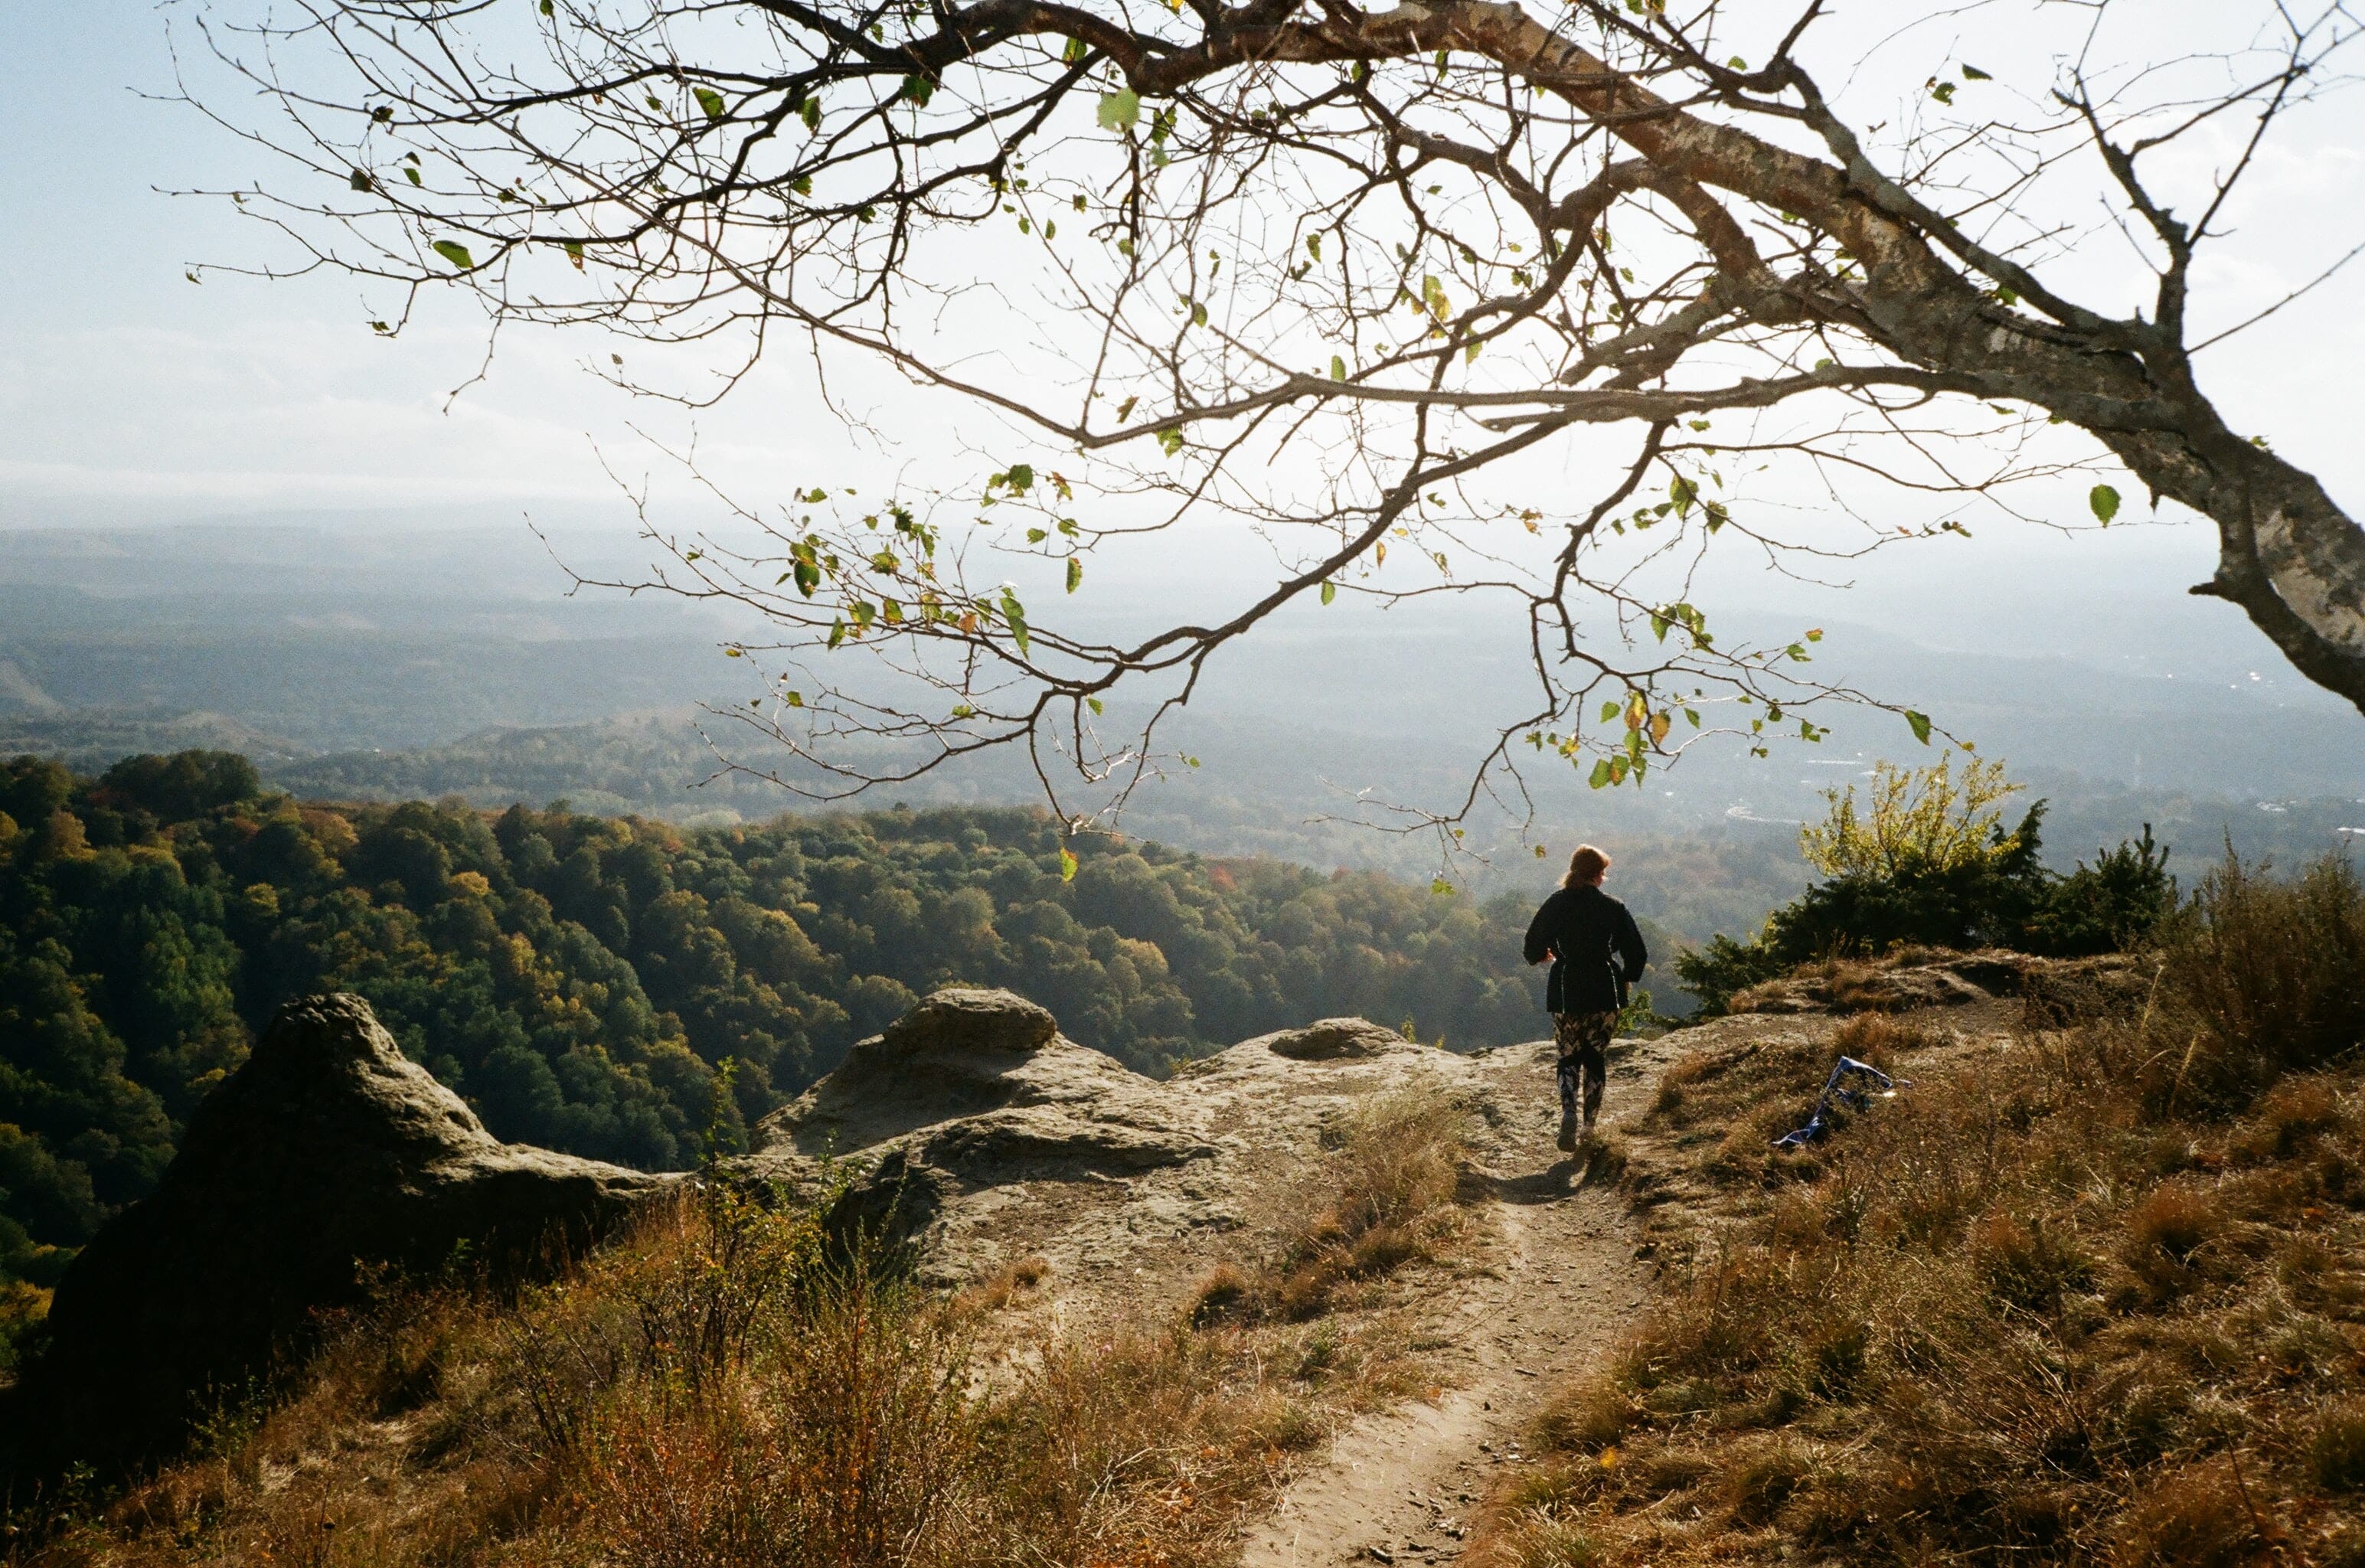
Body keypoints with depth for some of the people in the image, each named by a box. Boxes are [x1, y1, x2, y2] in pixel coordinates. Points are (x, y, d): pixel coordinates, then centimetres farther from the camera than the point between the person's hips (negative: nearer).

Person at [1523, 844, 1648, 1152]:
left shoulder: (1555, 904, -3)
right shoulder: (1613, 908, -4)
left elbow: (1534, 948, -1)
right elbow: (1637, 951, -2)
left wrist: (1545, 955, 23)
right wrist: (1626, 979, 17)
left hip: (1566, 992, 0)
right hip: (1604, 991, 0)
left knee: (1569, 1057, 9)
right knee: (1596, 1057, 11)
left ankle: (1568, 1112, -15)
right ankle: (1590, 1126, 10)